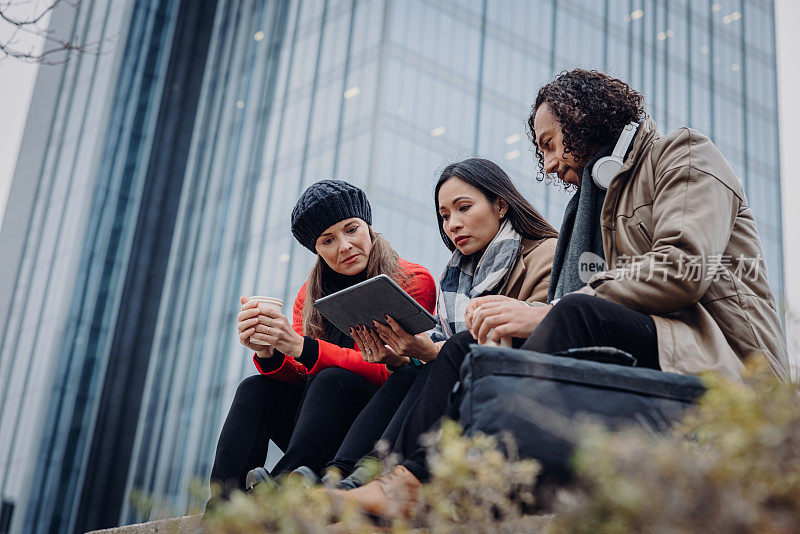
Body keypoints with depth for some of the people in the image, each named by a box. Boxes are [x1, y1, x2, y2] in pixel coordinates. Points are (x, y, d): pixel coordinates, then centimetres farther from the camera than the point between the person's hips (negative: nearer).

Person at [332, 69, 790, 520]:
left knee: (577, 313, -34)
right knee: (465, 350, -4)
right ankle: (402, 478, -25)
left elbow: (684, 268, -14)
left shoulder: (685, 154, 5)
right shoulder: (601, 200, 29)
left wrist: (547, 313, -18)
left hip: (721, 349, -7)